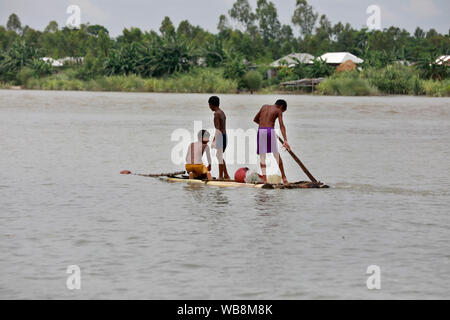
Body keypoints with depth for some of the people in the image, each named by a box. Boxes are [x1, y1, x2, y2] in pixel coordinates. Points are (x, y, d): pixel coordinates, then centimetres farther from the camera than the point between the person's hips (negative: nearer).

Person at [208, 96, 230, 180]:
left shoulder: (216, 114, -13)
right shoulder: (222, 113, 15)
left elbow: (218, 129, -19)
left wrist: (214, 140, -18)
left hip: (219, 136, -9)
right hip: (225, 136, 9)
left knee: (220, 157, -4)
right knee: (220, 157, 17)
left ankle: (221, 176, -1)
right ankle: (226, 175, 18)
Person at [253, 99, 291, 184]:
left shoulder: (264, 107, 21)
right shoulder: (278, 111, 8)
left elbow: (255, 119, 29)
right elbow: (281, 126, -5)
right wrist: (285, 140, -13)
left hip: (261, 130, 3)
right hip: (270, 131, -3)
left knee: (262, 156, 3)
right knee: (277, 155, 9)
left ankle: (264, 178, -8)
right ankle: (283, 177, 13)